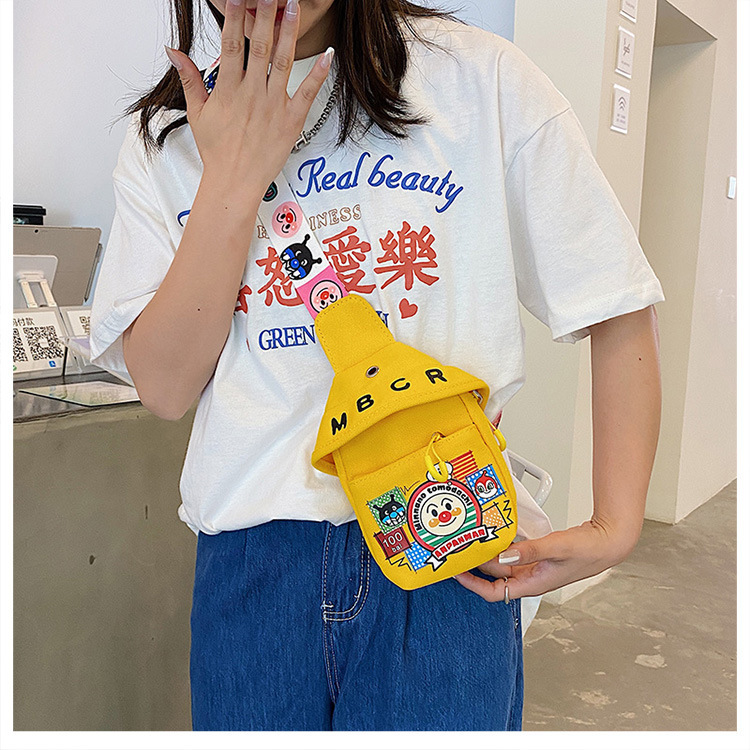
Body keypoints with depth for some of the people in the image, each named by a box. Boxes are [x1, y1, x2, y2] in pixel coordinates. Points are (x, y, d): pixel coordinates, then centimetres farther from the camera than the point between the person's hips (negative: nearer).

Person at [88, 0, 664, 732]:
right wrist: (234, 178, -11)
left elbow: (619, 315, -2)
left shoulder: (481, 77, -4)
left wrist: (615, 528, -10)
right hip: (251, 554, 3)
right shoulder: (167, 136, 4)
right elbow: (165, 388, -5)